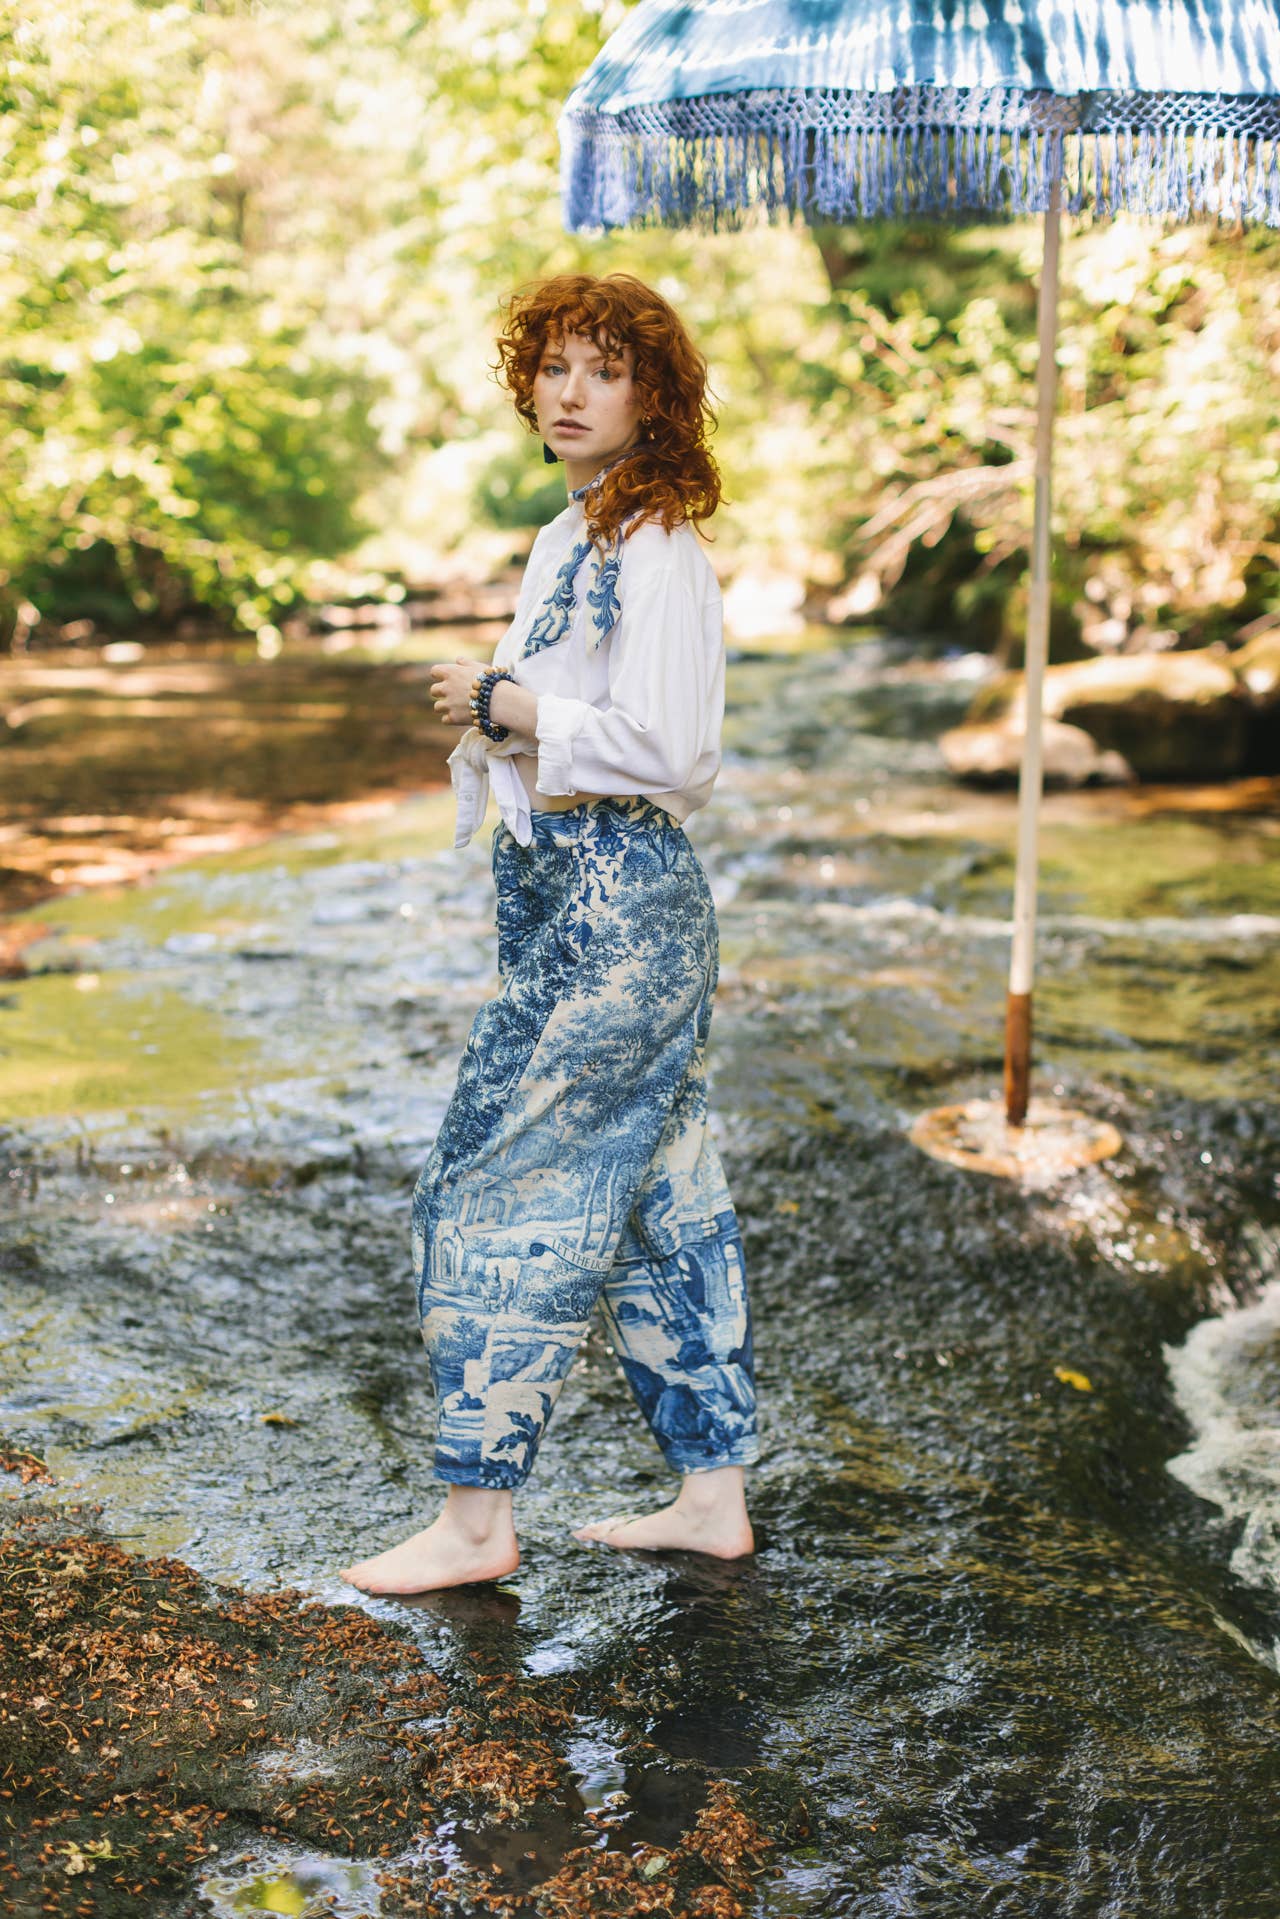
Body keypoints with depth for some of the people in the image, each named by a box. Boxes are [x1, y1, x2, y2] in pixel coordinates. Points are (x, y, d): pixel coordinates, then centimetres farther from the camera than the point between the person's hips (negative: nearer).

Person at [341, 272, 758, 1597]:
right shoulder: (565, 543, 16)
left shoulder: (659, 552, -14)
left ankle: (477, 1515, 5)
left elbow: (664, 750, -20)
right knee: (655, 1190, 12)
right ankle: (713, 1494, 21)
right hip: (572, 895, 10)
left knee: (495, 1182, -5)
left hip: (614, 902, -10)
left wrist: (507, 709, -14)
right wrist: (491, 716, 9)